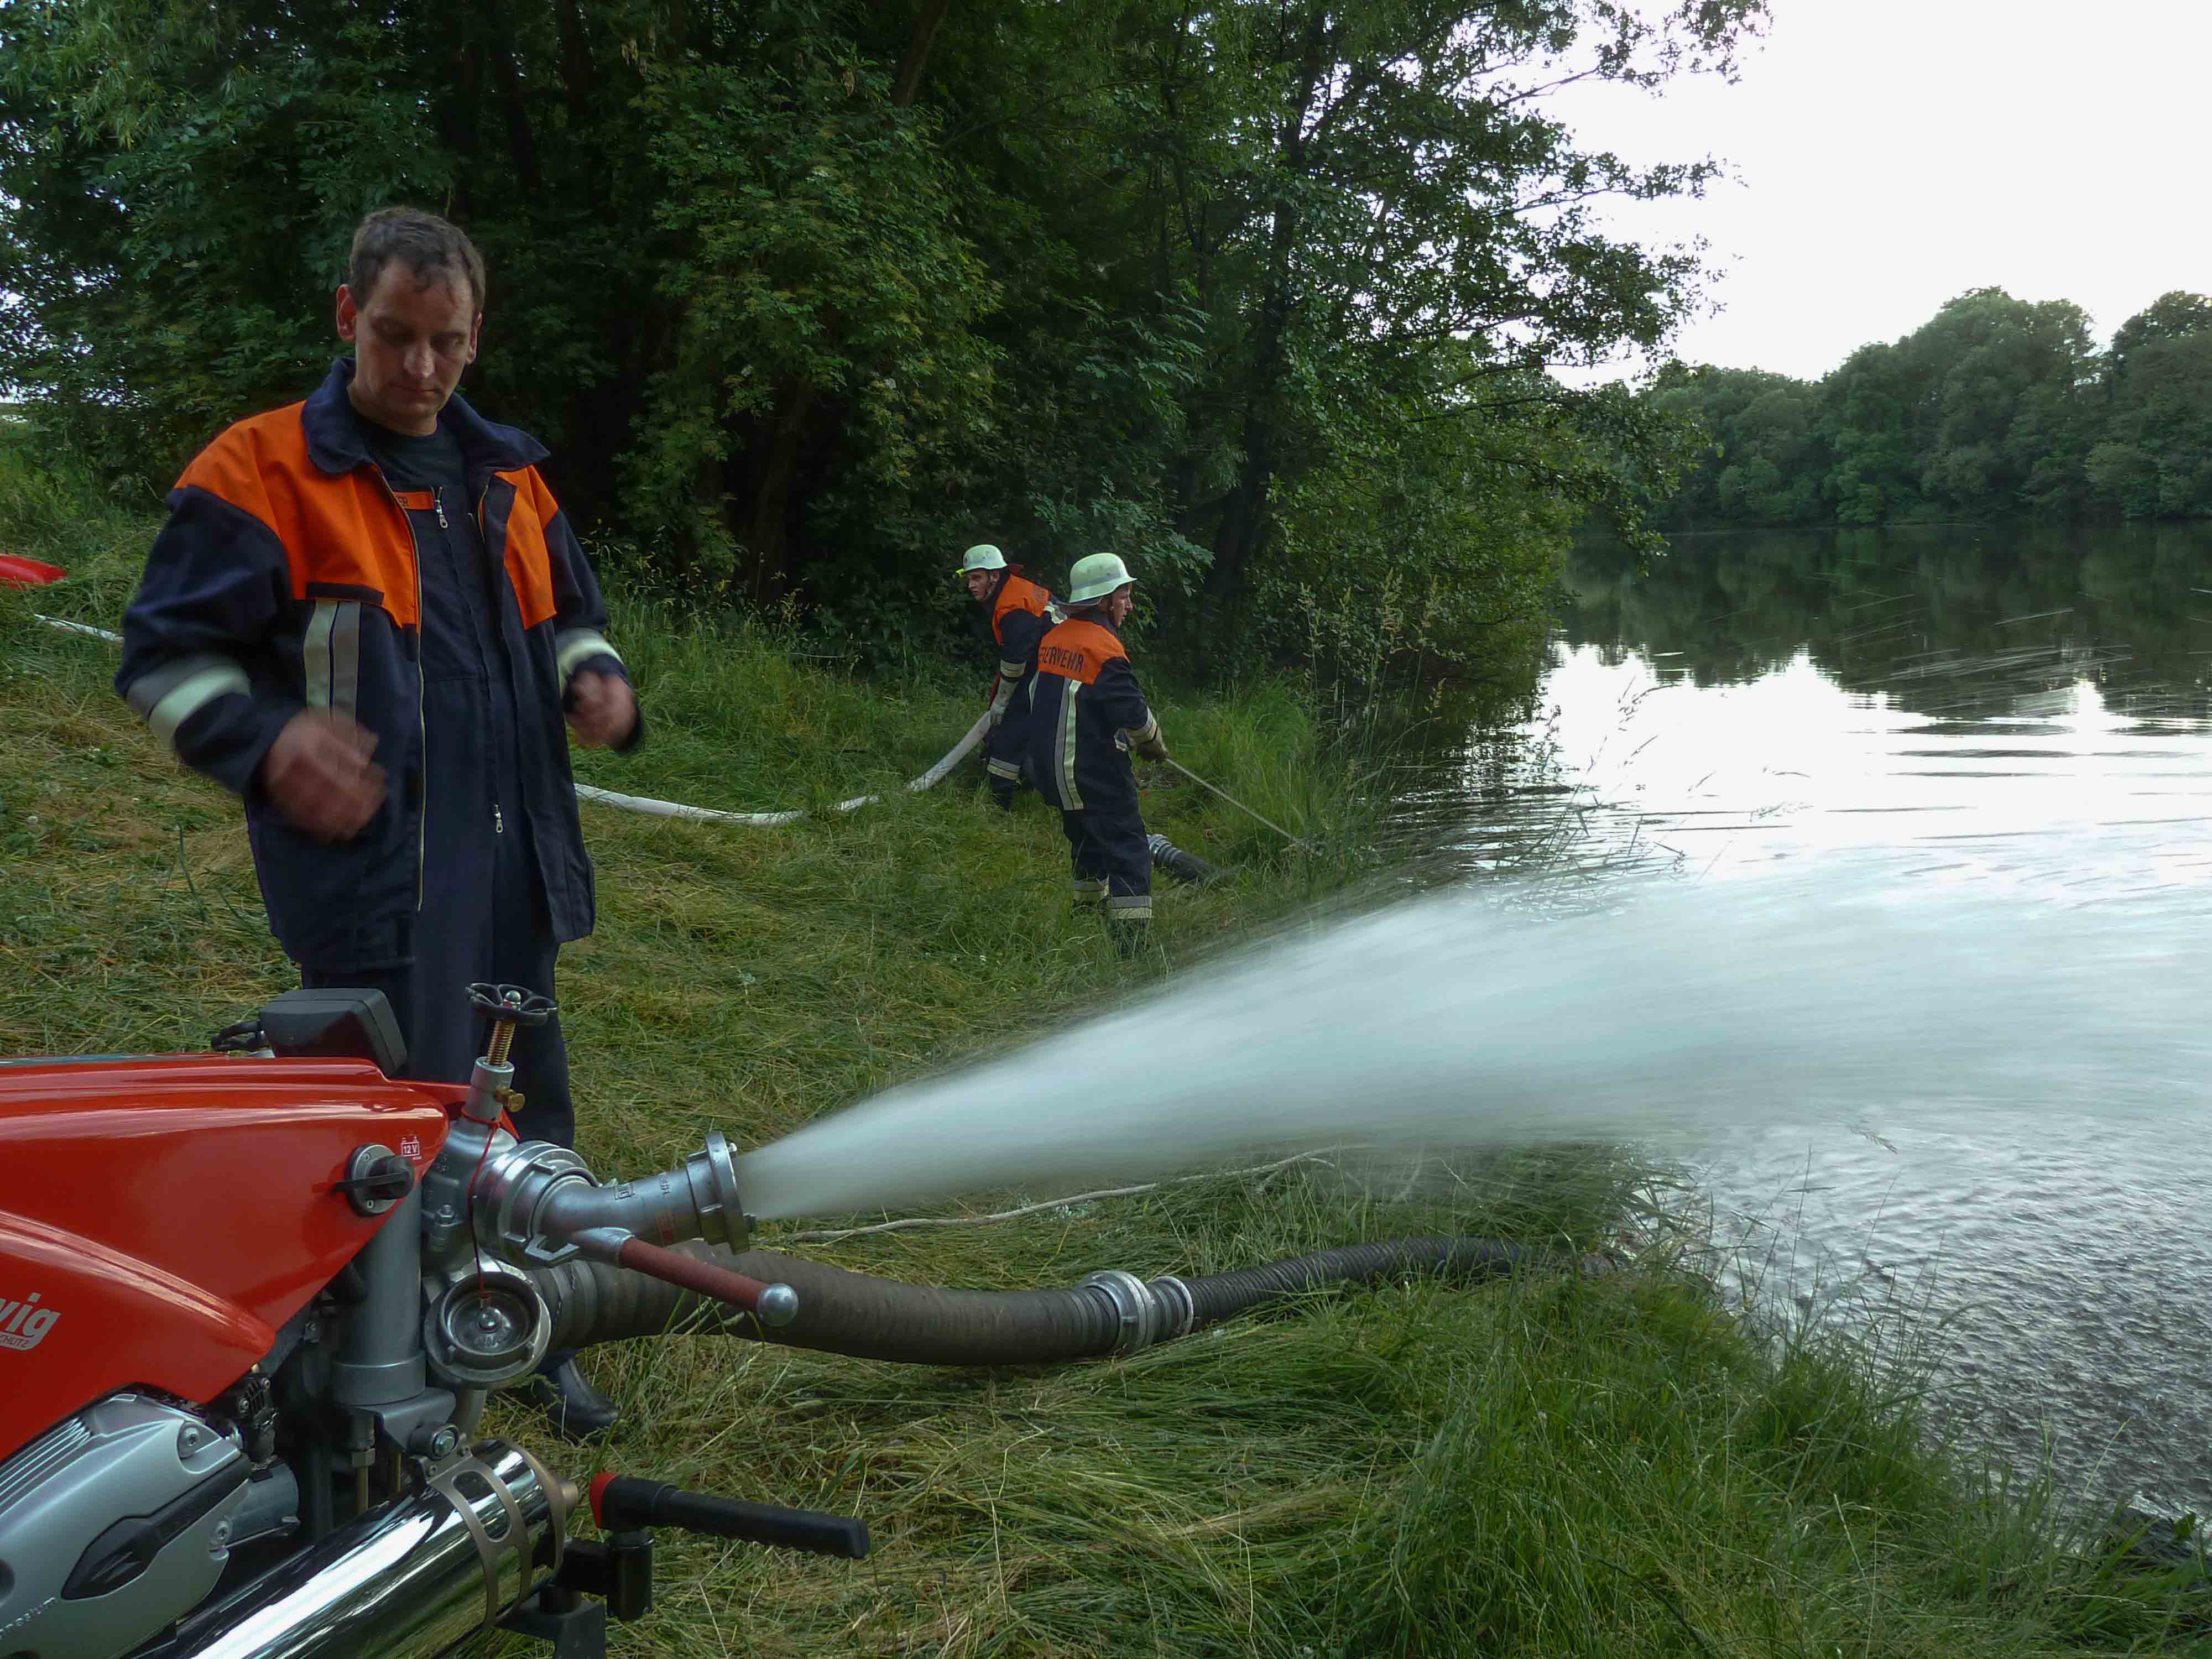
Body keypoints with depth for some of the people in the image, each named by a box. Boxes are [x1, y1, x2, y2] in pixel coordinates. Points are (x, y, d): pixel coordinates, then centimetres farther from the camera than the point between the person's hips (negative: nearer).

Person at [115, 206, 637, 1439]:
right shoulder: (263, 471, -5)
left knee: (534, 1109, 17)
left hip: (515, 861, 7)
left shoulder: (509, 475, 14)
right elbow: (164, 655, -4)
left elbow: (568, 615, 27)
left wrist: (595, 679, 4)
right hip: (374, 867, -6)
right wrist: (266, 740, -23)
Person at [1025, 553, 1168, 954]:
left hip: (1052, 768, 8)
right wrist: (1153, 745, 1)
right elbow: (1132, 713, -21)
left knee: (1089, 840, 25)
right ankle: (1131, 943, -10)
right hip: (1094, 774, -8)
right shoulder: (1103, 649, -18)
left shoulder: (1052, 639, 7)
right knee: (1127, 849, -5)